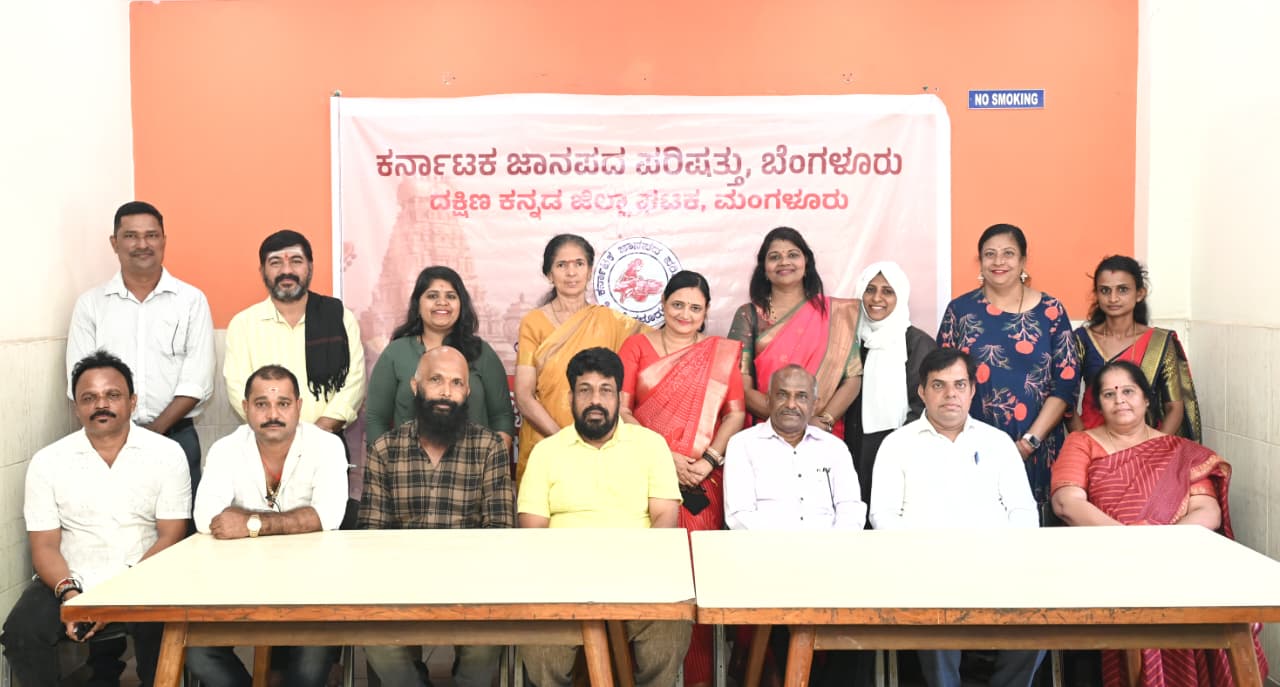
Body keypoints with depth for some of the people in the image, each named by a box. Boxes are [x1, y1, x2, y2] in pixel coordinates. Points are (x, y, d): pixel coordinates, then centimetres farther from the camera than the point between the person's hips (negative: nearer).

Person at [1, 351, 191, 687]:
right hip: (70, 581, 2)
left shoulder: (167, 454, -2)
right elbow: (44, 545, 2)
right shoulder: (47, 462, 3)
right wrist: (68, 592, -18)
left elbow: (170, 537, -4)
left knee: (164, 633, -30)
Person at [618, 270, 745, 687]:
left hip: (701, 484, 0)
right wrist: (665, 457, -8)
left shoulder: (722, 353, 12)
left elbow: (736, 413, 6)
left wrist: (709, 459, -9)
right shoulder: (637, 346, 9)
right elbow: (621, 410, 1)